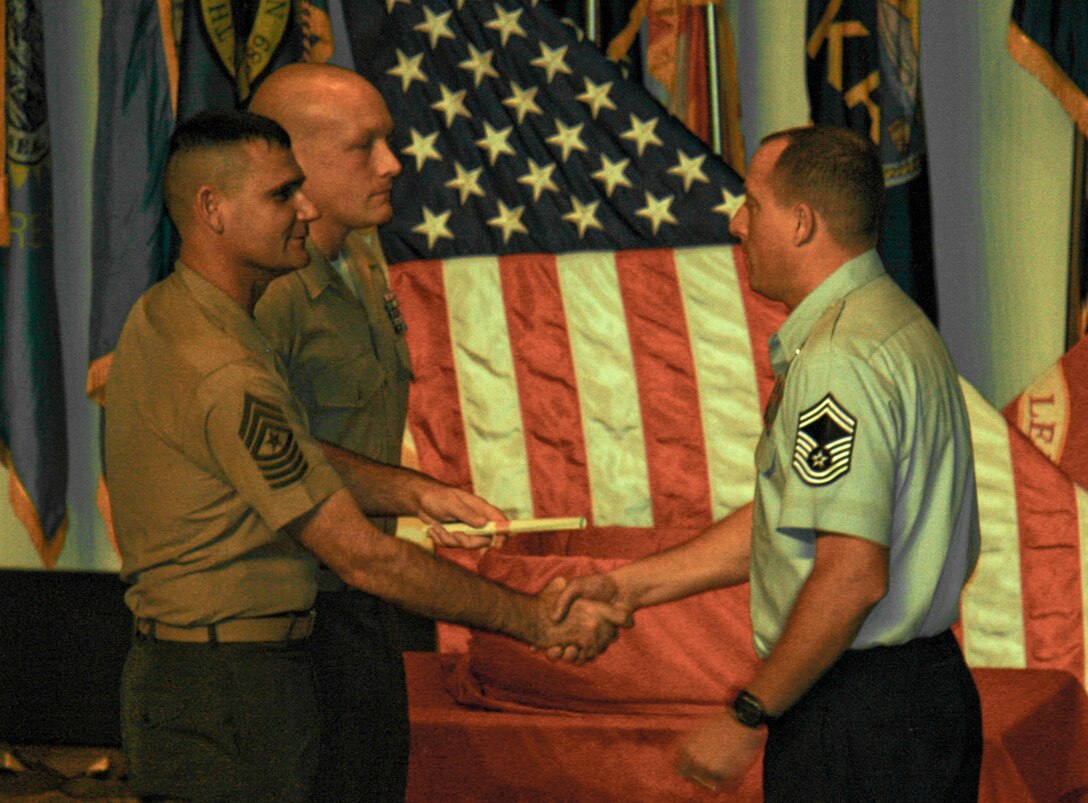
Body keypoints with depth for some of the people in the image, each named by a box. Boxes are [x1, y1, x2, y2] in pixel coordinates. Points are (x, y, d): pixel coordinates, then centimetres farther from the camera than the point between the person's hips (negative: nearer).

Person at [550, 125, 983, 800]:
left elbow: (852, 575, -26)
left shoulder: (838, 361, -19)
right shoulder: (891, 326, 15)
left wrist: (748, 717, -17)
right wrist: (629, 585, 16)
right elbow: (787, 517, 19)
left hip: (855, 719, -10)